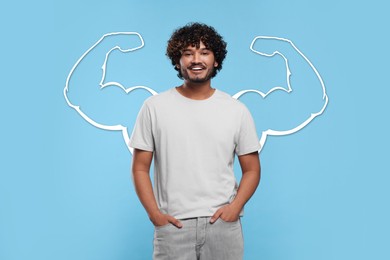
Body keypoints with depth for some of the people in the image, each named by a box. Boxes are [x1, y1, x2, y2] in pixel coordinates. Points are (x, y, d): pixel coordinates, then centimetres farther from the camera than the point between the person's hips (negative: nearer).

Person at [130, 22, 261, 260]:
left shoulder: (237, 110, 2)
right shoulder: (154, 107, 0)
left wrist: (235, 207, -8)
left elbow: (252, 169, 6)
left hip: (223, 224, 1)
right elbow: (140, 168, 2)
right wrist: (154, 213, -8)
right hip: (172, 225, -1)